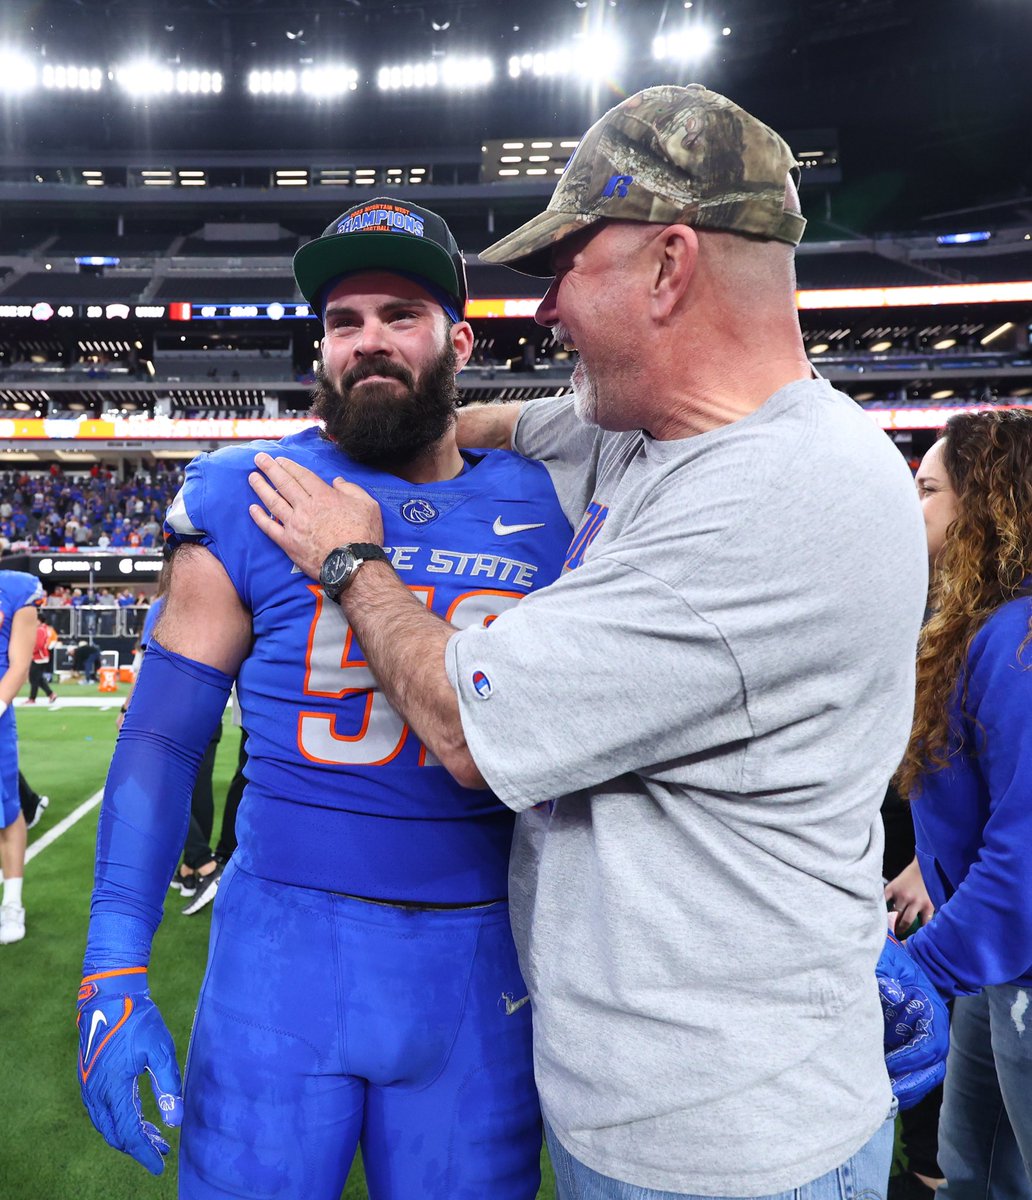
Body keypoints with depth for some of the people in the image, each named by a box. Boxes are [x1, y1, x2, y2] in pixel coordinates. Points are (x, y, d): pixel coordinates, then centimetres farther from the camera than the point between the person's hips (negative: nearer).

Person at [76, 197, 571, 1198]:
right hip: (284, 941, -1)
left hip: (479, 961, 2)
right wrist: (115, 967, -7)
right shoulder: (246, 500, -4)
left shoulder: (547, 511, 1)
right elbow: (163, 736, -3)